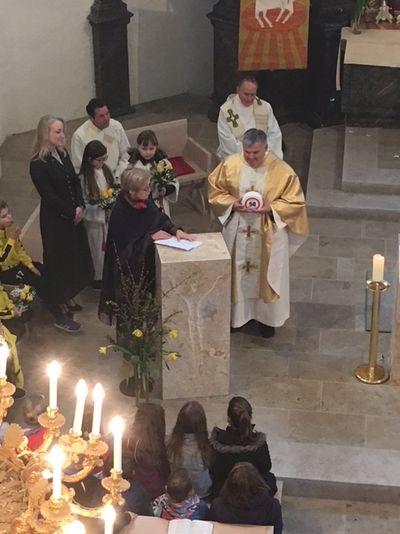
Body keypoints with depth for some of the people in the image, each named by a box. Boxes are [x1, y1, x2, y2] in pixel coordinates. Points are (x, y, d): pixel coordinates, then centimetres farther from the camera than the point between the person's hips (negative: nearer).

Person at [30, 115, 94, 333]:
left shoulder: (62, 153, 3)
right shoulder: (38, 164, -20)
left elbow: (75, 181, 7)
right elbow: (49, 196, -20)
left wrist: (80, 206, -6)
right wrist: (71, 213, -13)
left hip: (73, 217, 8)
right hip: (54, 220, -8)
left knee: (76, 257, 19)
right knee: (59, 262, 1)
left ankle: (68, 299, 39)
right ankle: (61, 315, 12)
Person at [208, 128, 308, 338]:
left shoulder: (282, 171, -16)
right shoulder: (230, 164, -10)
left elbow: (295, 202, -9)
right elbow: (214, 191, 1)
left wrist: (271, 208, -23)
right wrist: (232, 203, -16)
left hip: (268, 232, -2)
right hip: (237, 230, 2)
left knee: (266, 274, 11)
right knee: (236, 273, 14)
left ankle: (266, 317, 30)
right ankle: (235, 314, 33)